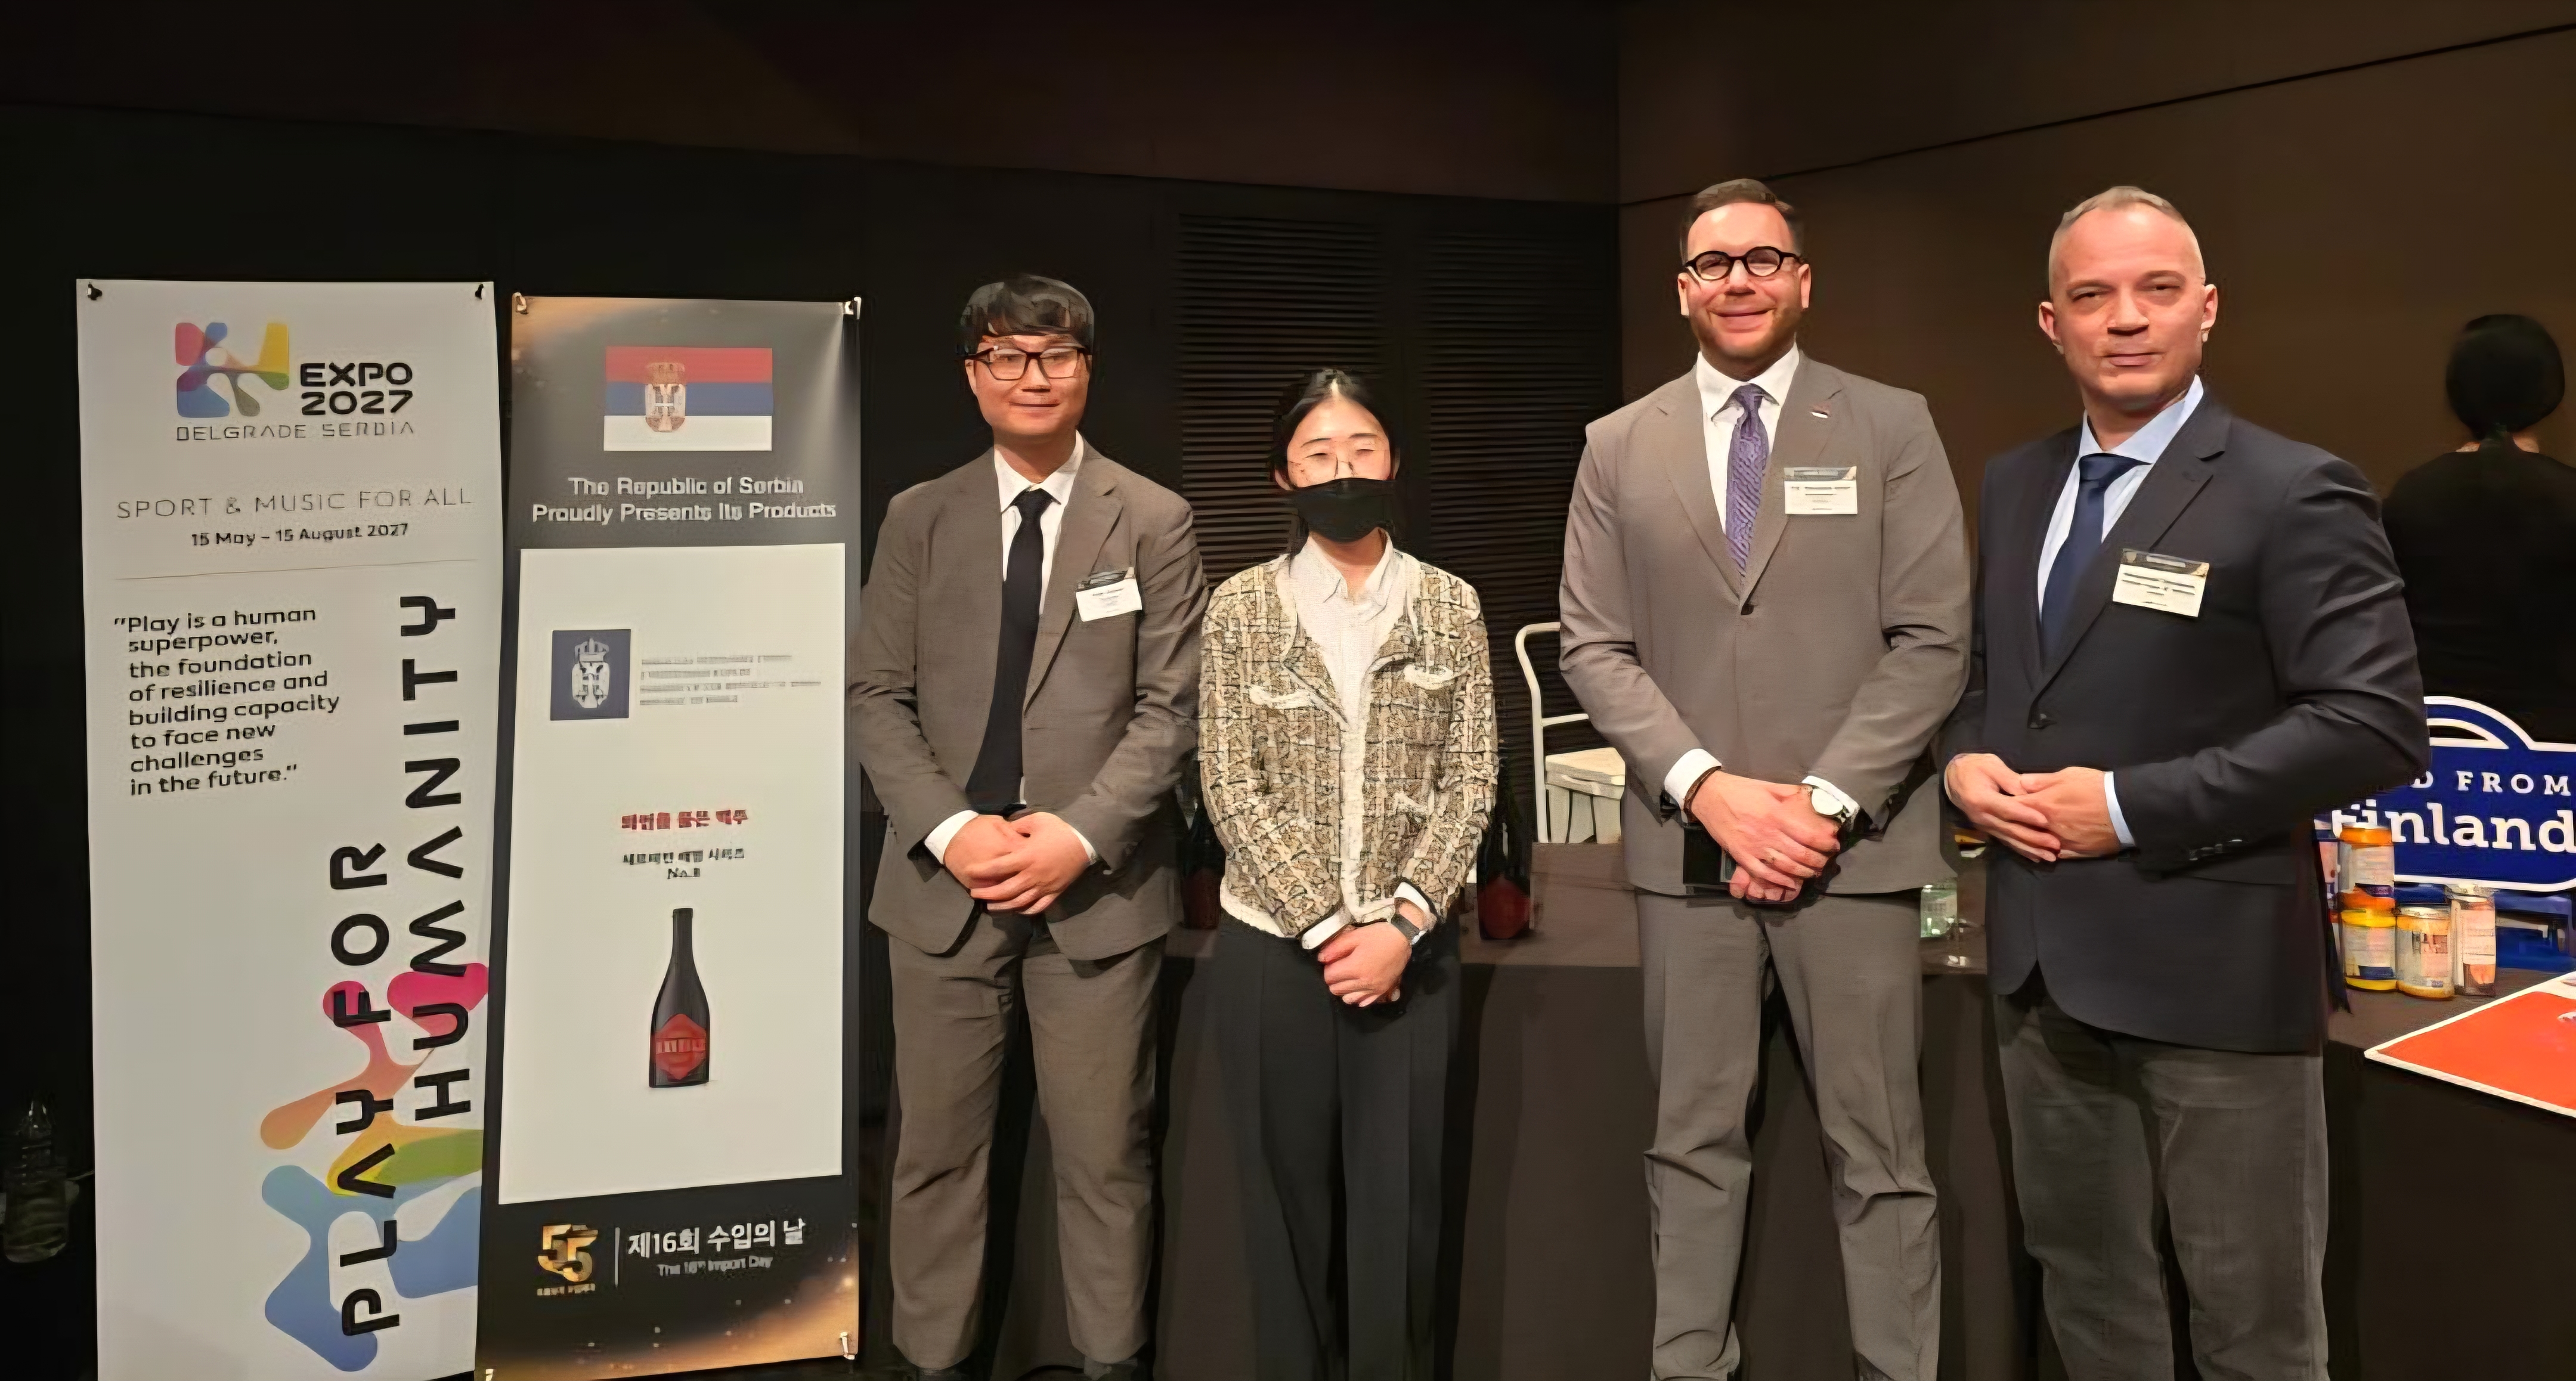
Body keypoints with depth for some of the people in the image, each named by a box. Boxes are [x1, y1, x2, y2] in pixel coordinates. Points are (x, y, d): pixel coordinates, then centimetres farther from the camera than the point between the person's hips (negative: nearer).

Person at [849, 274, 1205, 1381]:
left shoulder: (1154, 522, 4)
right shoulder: (918, 518, 9)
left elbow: (1173, 706, -1)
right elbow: (878, 697, 5)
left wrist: (1079, 835, -13)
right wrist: (951, 829, -10)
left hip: (1097, 886, -1)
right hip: (944, 882, 2)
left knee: (1104, 1156, 4)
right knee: (937, 1153, 7)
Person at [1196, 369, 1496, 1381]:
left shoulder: (1450, 605, 4)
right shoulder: (1241, 607, 0)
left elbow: (1470, 782, 0)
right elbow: (1230, 787, -5)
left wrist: (1399, 925, -12)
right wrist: (1327, 927, -11)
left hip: (1412, 948, 1)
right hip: (1273, 946, 0)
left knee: (1400, 1197, 5)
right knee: (1287, 1195, 8)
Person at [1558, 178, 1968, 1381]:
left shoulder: (1891, 427, 3)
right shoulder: (1619, 448, 8)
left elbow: (1932, 639, -3)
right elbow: (1594, 649, 3)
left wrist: (1824, 799, -12)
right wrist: (1707, 785, -10)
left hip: (1852, 842, -1)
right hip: (1685, 843, 2)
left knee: (1876, 1149, 6)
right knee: (1692, 1142, 11)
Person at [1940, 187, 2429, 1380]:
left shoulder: (2293, 495, -11)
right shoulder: (2014, 485, 10)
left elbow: (2377, 724, -18)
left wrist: (2131, 806, -21)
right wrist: (1966, 758, -2)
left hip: (2209, 962, -6)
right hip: (2044, 954, 6)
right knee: (2082, 1280, 21)